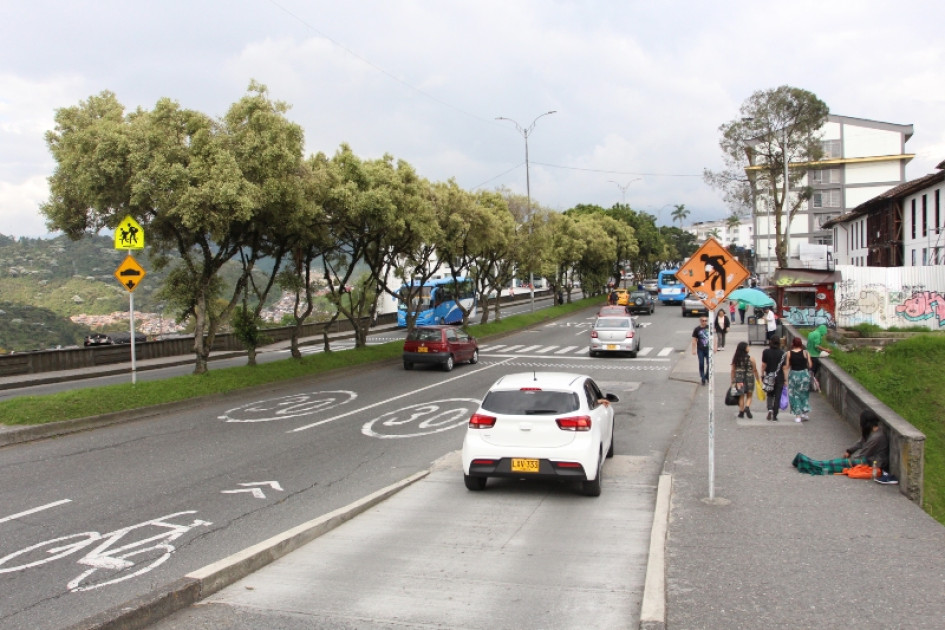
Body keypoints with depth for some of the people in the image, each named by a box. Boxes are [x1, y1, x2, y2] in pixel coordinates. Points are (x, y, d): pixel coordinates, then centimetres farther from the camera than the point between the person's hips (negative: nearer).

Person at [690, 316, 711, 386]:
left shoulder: (709, 328, 2)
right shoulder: (697, 329, -5)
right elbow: (694, 340, -2)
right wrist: (694, 349, -6)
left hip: (708, 349, 2)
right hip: (700, 350, -2)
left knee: (709, 363, 1)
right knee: (701, 364, 4)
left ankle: (707, 377, 23)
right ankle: (703, 379, 15)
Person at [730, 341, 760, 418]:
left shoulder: (735, 359, -3)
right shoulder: (750, 359, -8)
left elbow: (733, 371, 0)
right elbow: (755, 370, -2)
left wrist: (733, 381, 7)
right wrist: (758, 380, 11)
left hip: (739, 379, 2)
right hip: (749, 379, -2)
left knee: (741, 396, 12)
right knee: (749, 396, 11)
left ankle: (741, 412, 13)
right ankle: (747, 407, -13)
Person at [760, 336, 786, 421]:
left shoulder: (766, 352, -4)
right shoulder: (783, 353, -5)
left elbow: (763, 365, -2)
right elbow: (784, 367, -5)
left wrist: (762, 376, 7)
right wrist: (785, 379, 0)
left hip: (769, 377, 1)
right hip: (779, 377, -1)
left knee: (770, 395, 18)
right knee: (777, 397, 5)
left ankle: (770, 409, -6)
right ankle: (774, 416, 4)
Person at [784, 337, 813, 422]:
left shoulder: (789, 353, -5)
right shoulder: (805, 352, -6)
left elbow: (786, 367, -4)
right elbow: (810, 365, -4)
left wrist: (786, 378, 2)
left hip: (793, 374, 0)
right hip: (804, 374, 0)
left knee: (795, 395, 9)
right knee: (804, 394, 17)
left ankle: (798, 415, 7)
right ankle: (805, 412, 14)